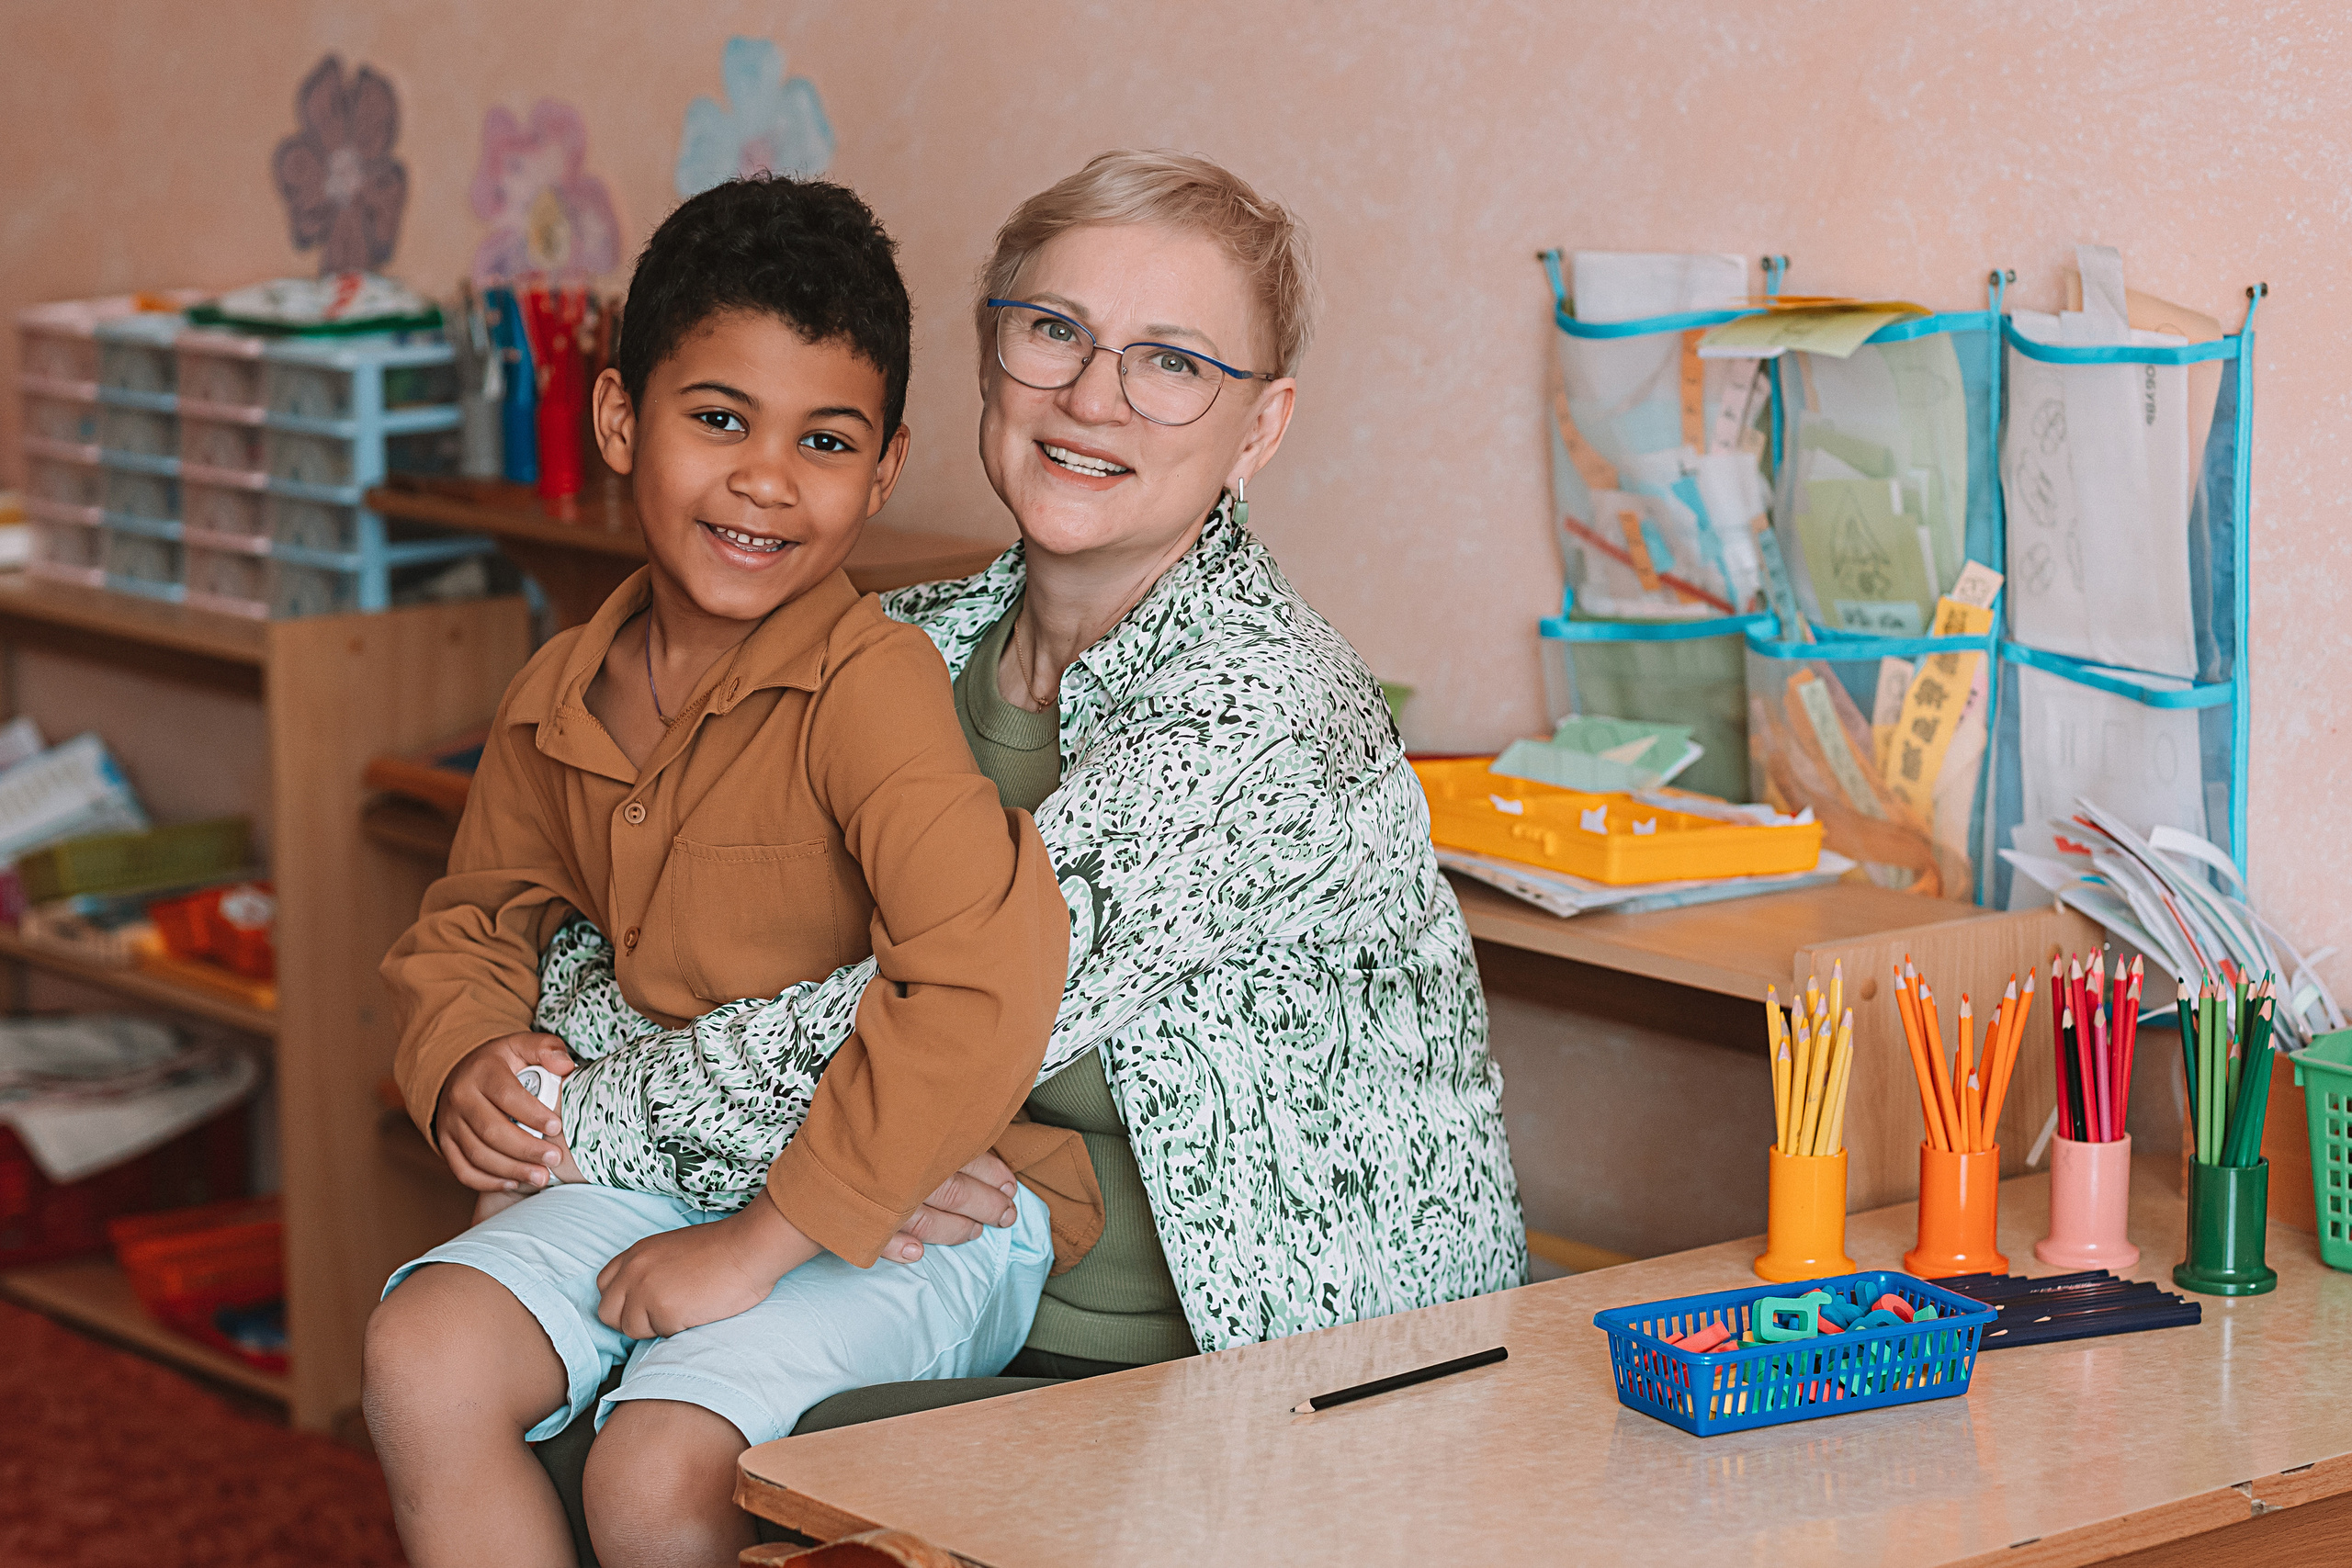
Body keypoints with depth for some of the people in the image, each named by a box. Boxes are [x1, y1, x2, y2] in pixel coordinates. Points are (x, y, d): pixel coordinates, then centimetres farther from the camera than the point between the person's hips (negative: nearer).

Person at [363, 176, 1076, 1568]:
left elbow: (994, 974, -35)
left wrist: (763, 1239, -27)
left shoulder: (870, 682, -21)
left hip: (907, 1201, -7)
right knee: (424, 1355, -14)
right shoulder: (558, 701, 4)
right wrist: (466, 1061, -3)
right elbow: (478, 920, 23)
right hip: (662, 1164, 7)